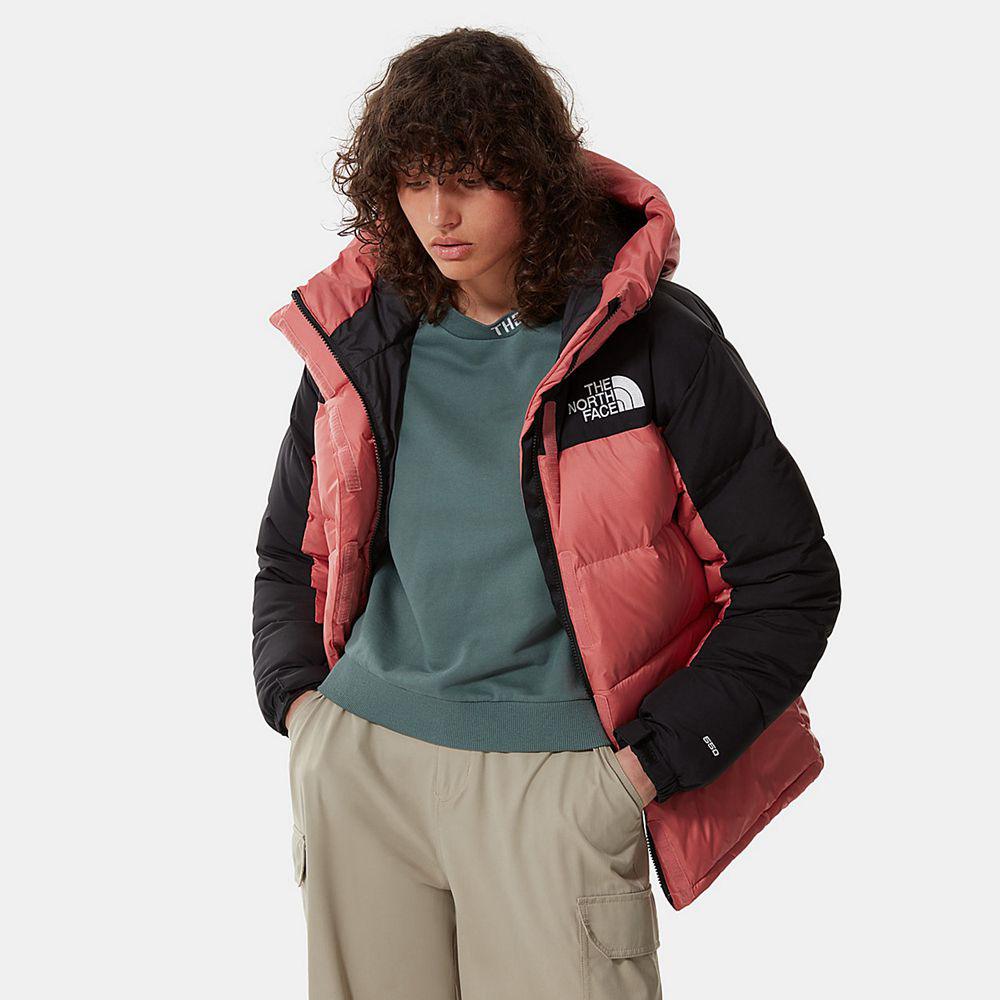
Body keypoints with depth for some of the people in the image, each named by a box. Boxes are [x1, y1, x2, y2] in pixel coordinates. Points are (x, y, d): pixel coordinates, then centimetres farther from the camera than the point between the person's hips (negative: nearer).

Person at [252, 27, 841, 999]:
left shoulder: (654, 340, -7)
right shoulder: (359, 340, 5)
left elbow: (789, 582, -4)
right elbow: (291, 550, 20)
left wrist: (647, 763, -9)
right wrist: (296, 693, 4)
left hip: (554, 772, -4)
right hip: (355, 759, 4)